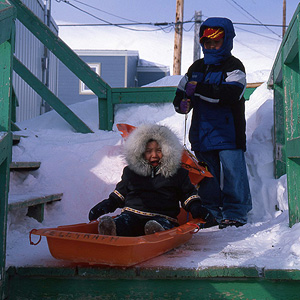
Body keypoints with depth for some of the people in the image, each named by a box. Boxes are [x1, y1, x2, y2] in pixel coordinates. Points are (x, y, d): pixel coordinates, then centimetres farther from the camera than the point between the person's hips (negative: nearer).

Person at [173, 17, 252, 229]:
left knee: (232, 173, -6)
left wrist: (199, 90, -23)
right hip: (202, 134, 6)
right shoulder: (197, 68, 18)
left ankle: (235, 215, 5)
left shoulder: (233, 66, -3)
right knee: (206, 176, 11)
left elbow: (231, 94, -21)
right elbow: (180, 95, 18)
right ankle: (211, 214, 21)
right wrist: (182, 103, -7)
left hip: (228, 134, -6)